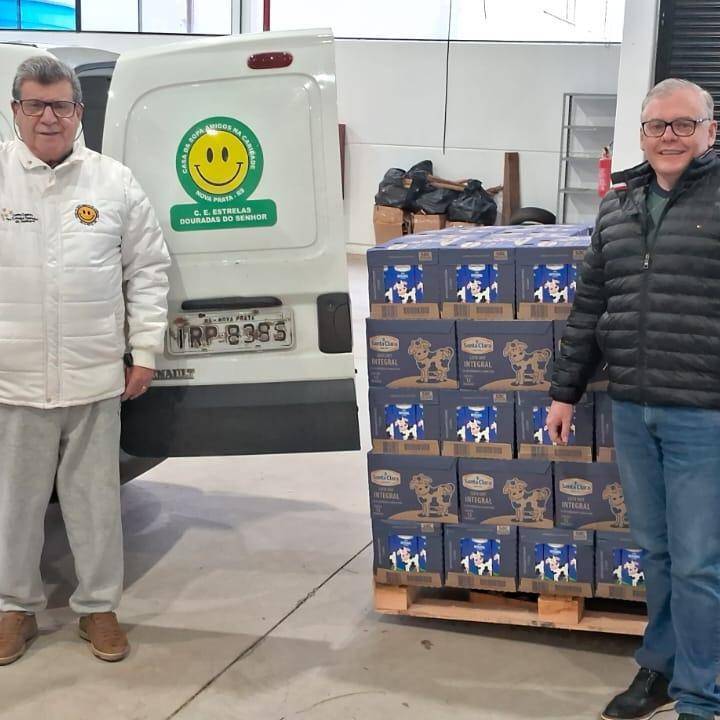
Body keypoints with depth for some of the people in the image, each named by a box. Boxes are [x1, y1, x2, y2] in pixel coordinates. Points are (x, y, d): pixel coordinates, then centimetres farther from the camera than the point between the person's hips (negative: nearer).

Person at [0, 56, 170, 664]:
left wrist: (145, 352, 3)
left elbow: (148, 270, 7)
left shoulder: (115, 183, 3)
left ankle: (99, 607, 25)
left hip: (94, 379, 0)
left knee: (95, 499, 10)